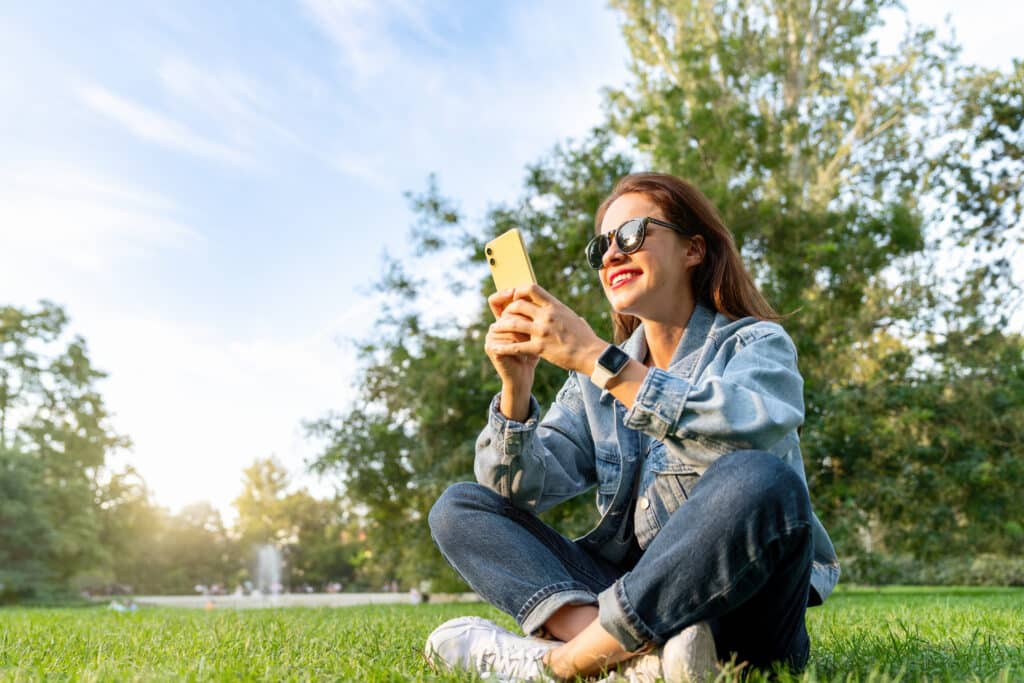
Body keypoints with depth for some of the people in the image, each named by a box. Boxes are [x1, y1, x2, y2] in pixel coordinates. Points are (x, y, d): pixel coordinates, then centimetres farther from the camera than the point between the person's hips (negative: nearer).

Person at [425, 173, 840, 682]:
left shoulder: (756, 343, -1)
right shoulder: (597, 374, 12)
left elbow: (748, 432, -27)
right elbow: (520, 491, 1)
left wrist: (597, 358, -29)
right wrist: (516, 385, -16)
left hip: (741, 602, -4)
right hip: (635, 593, 5)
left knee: (758, 480, -33)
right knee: (460, 507, -6)